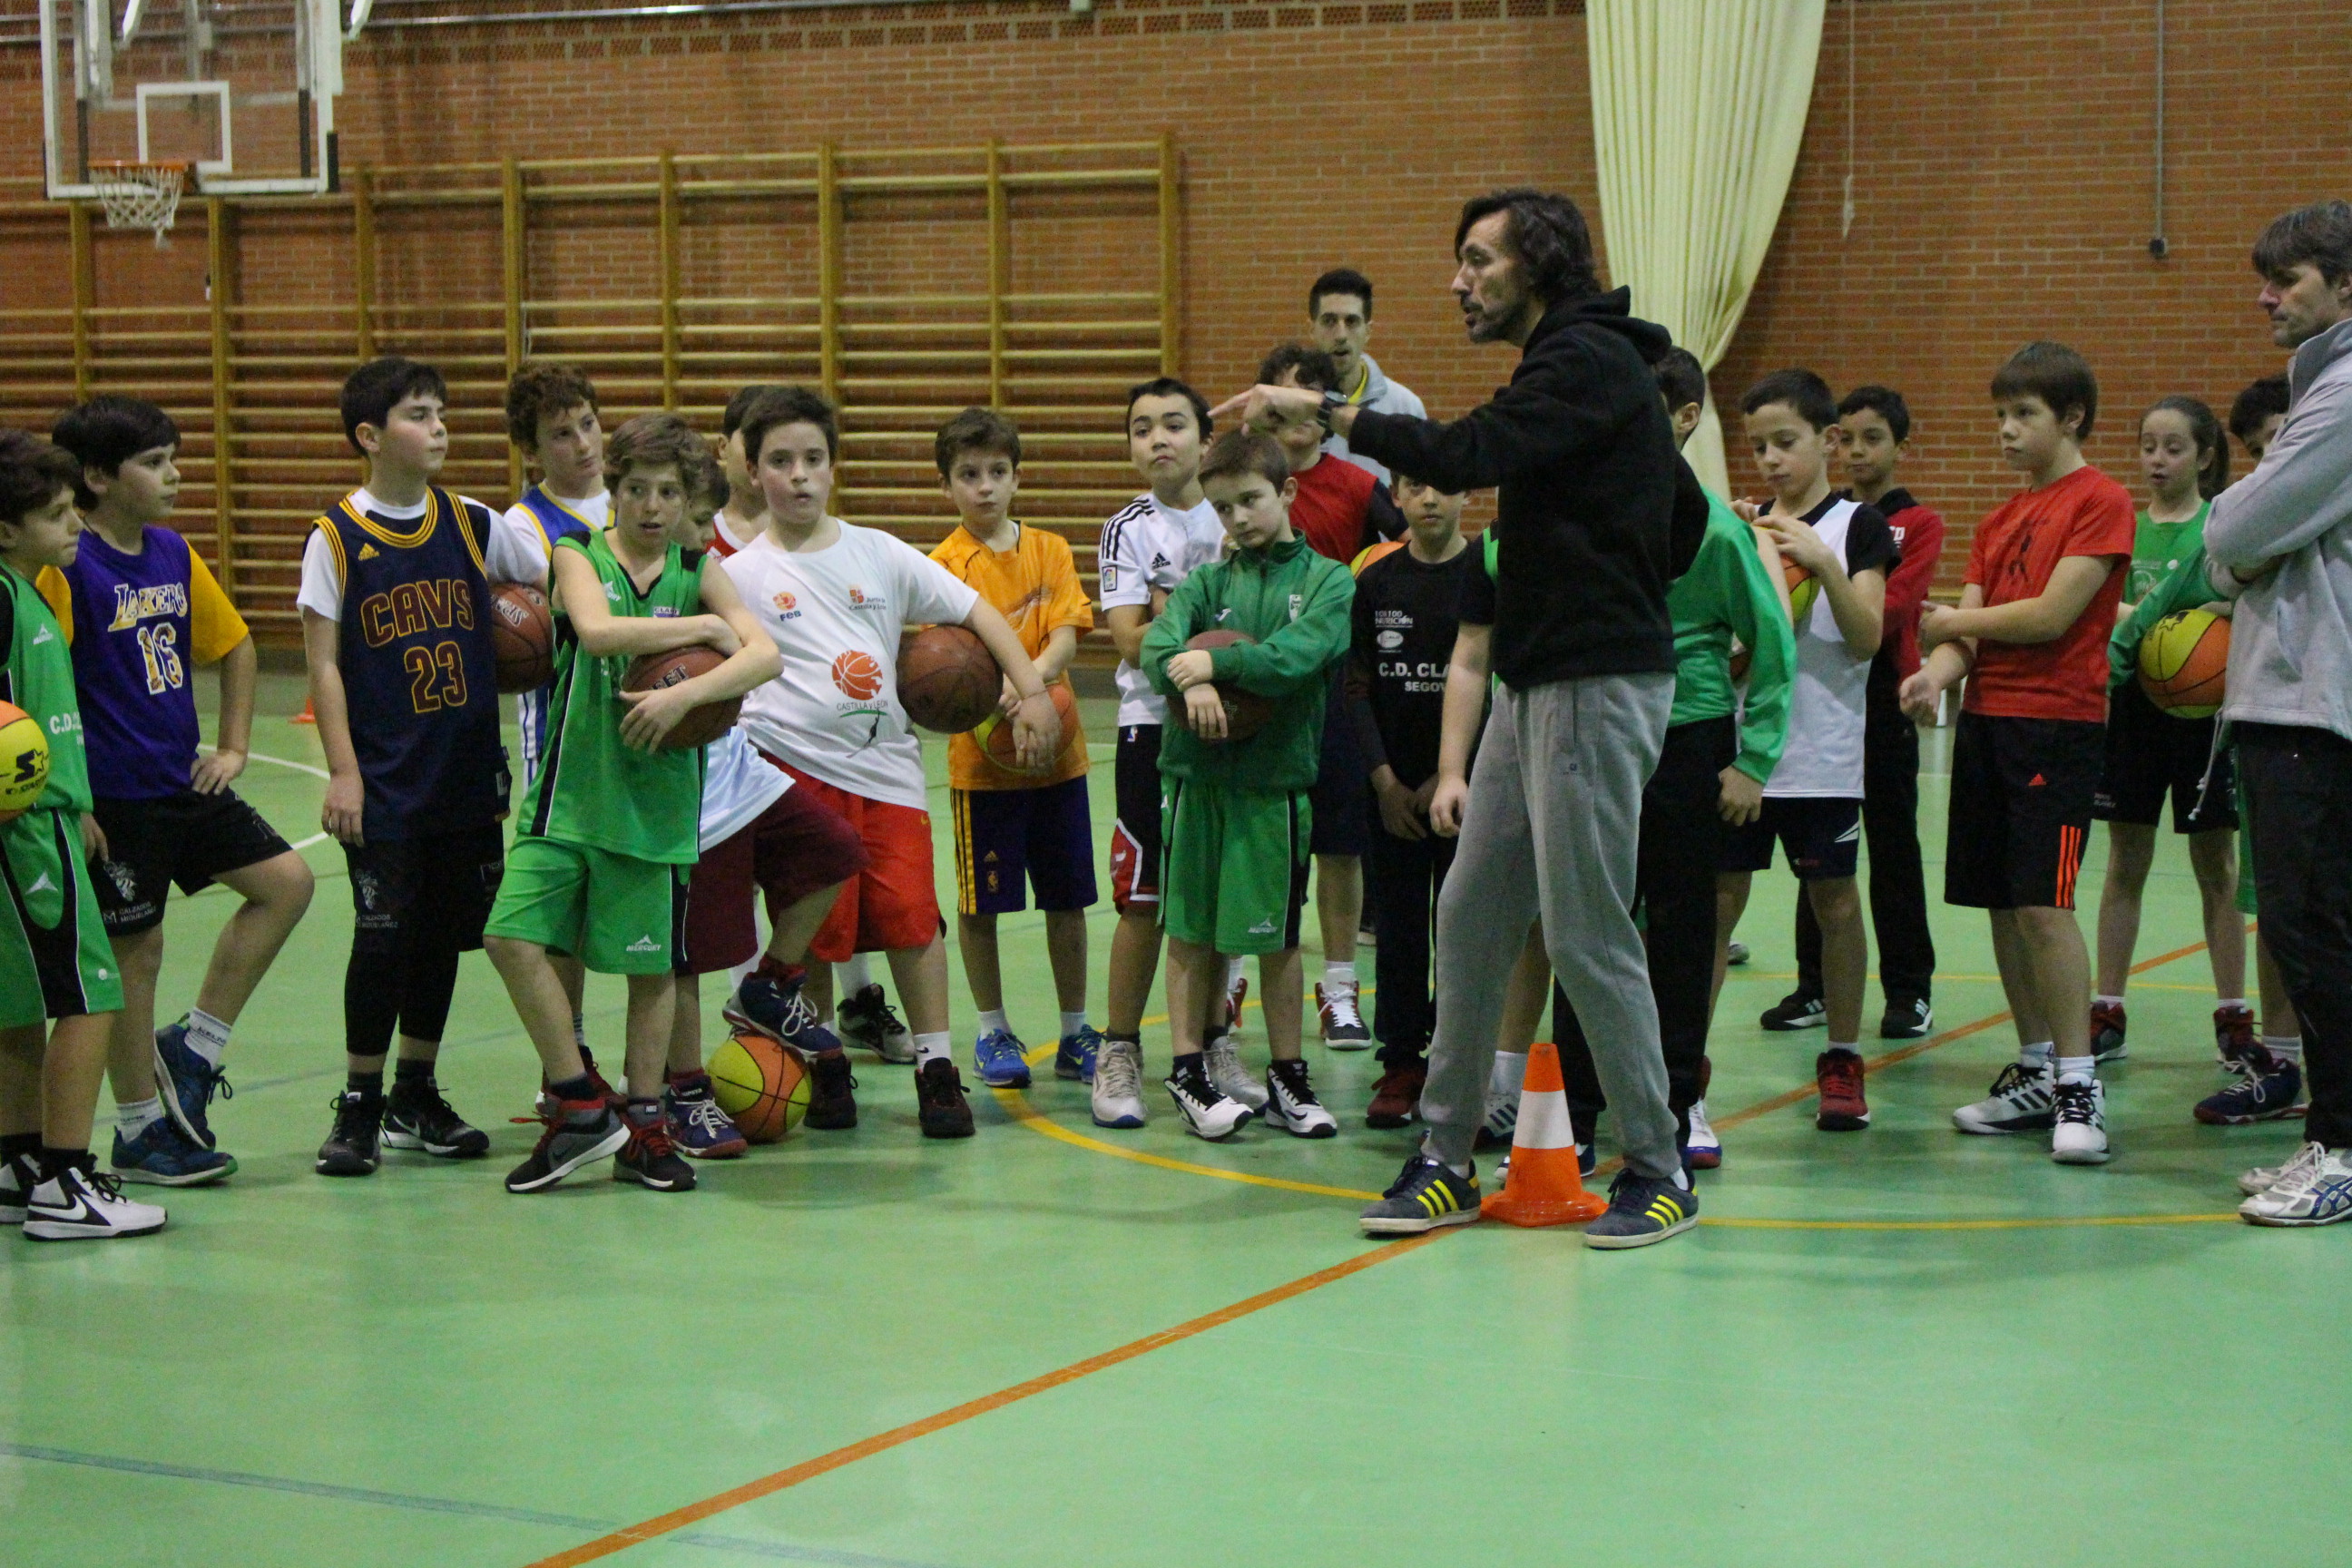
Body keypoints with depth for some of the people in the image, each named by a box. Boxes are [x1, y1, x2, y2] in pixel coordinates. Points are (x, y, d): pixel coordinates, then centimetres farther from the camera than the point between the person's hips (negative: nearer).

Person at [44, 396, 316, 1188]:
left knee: (287, 882, 3)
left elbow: (236, 647, 21)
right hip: (116, 798, -7)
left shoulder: (174, 555, 7)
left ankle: (190, 1050, 12)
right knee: (136, 952, 1)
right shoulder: (67, 569, -16)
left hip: (184, 783, 8)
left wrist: (234, 747, 12)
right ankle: (140, 1133, 15)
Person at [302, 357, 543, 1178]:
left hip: (470, 772, 4)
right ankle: (359, 1106, 9)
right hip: (385, 782, -4)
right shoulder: (336, 538, -5)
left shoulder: (475, 525, 5)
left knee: (445, 933, 11)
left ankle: (417, 1095, 25)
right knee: (384, 934, -5)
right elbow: (323, 662, -6)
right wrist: (342, 771, -11)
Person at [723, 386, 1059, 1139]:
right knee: (814, 925, 0)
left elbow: (974, 610, 12)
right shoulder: (741, 574, 3)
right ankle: (826, 1069, 17)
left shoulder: (880, 554, 9)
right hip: (796, 765, -2)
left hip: (886, 761, 2)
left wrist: (1032, 692, 5)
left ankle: (936, 1067, 6)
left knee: (910, 913, -4)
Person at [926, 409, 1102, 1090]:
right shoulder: (946, 565, -3)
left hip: (1058, 750, 3)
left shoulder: (1049, 550, 6)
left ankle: (1075, 1033, 20)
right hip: (981, 757, -3)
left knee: (1068, 898, 8)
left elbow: (1066, 636, -6)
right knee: (979, 901, 4)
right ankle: (993, 1033, 19)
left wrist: (1030, 678, -25)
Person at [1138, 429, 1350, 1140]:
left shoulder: (1327, 581, 3)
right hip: (1198, 776, 2)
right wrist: (1190, 679, -26)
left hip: (1276, 779, -2)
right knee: (1190, 929, 6)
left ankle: (1288, 1078, 17)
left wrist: (1217, 662, -16)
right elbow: (1159, 641, -8)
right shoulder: (1208, 579, 9)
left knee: (1277, 936, 6)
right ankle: (1187, 1069, 16)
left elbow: (1296, 656, -14)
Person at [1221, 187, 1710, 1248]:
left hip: (1597, 683, -10)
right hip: (1538, 683, 10)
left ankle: (1657, 1171, 3)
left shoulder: (1589, 363, -11)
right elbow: (1684, 515, 23)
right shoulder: (1576, 365, 19)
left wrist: (1325, 412, -20)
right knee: (1471, 913, 9)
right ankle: (1447, 1159, 15)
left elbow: (1465, 457, -26)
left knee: (1586, 933, -7)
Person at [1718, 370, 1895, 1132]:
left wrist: (1824, 564, -20)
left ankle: (1841, 1062, 15)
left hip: (1823, 754, -3)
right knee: (1715, 897, 0)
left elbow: (1867, 638, -7)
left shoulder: (1858, 526, 0)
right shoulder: (1745, 525, 11)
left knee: (1835, 901, 4)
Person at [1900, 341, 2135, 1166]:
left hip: (2059, 721, -7)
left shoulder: (2101, 501, -5)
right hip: (1985, 720, 7)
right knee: (2003, 905, 8)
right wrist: (1935, 672, -13)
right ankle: (2036, 1074, 18)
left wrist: (1950, 622, 0)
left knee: (2043, 903, -13)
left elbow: (2051, 615, -13)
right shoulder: (1999, 519, 17)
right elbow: (1969, 631, 9)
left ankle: (2079, 1086, -7)